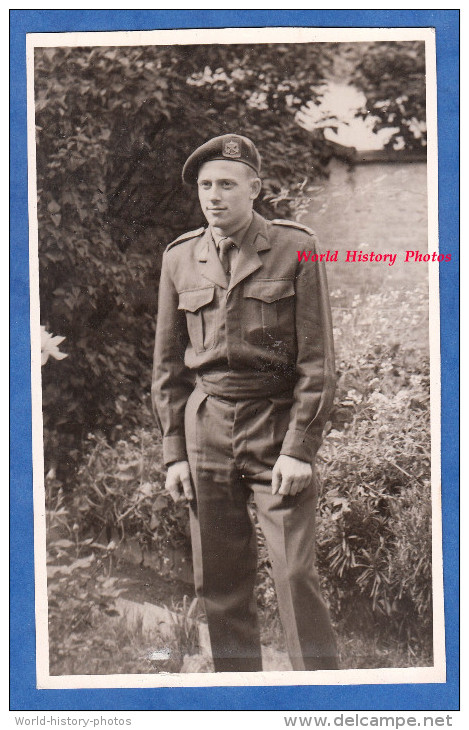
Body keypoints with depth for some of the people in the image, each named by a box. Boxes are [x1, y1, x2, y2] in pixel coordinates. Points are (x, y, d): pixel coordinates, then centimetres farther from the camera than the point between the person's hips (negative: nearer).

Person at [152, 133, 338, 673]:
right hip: (206, 428, 3)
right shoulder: (179, 258, 8)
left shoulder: (296, 249, -2)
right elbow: (167, 366, 12)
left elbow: (317, 361, -4)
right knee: (218, 580, 6)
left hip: (278, 424, -3)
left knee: (296, 575, -6)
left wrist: (299, 449, -10)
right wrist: (174, 452, 5)